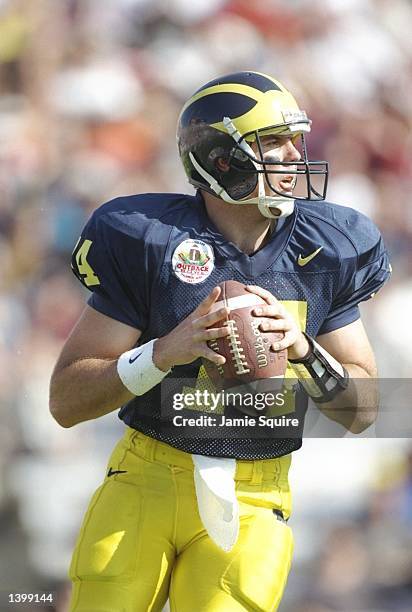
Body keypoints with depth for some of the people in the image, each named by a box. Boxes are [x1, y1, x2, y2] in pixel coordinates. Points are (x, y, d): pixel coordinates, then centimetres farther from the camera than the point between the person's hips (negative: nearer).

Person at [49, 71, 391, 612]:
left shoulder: (323, 251, 1)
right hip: (143, 485, -1)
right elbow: (66, 400, -9)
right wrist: (166, 351, -25)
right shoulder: (150, 241, -9)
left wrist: (302, 348, -15)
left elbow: (362, 413, 4)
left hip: (250, 506, 2)